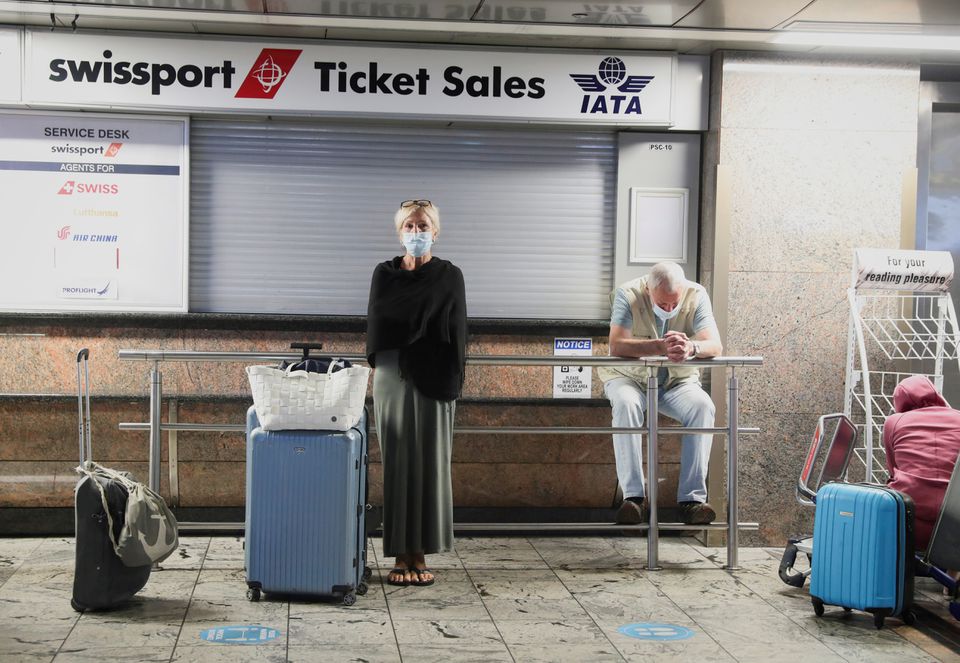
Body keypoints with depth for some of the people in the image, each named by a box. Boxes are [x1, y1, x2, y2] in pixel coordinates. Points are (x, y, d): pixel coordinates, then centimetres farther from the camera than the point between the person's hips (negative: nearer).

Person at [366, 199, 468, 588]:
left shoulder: (449, 276, 3)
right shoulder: (384, 274, 7)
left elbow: (455, 332, 0)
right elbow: (377, 325, 8)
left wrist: (452, 381, -7)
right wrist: (377, 370, -1)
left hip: (433, 380, -1)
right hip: (393, 377, 1)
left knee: (430, 464, 1)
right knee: (397, 464, 1)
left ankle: (421, 555, 9)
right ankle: (401, 556, 6)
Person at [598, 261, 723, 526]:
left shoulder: (696, 295, -11)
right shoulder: (628, 294, -17)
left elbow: (715, 345, -22)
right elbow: (616, 345, -31)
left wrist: (691, 348, -46)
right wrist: (660, 347, -46)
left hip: (678, 381, 2)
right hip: (629, 377, -2)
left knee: (703, 406, -29)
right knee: (626, 404, -36)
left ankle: (692, 498, -30)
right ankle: (632, 496, -36)